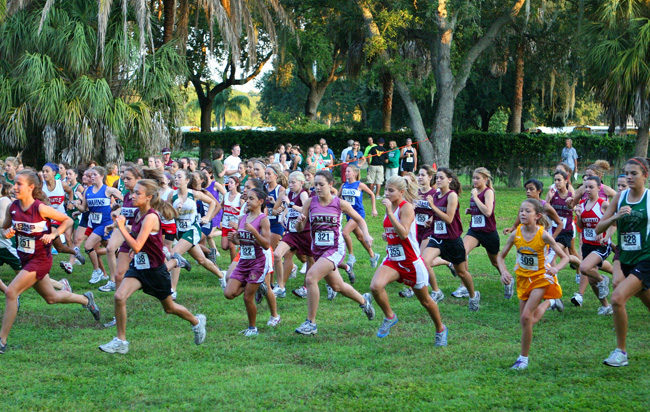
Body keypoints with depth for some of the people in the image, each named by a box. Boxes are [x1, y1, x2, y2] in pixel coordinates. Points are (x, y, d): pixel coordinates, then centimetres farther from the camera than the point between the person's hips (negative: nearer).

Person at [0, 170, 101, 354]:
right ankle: (86, 299, 48)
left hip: (40, 259, -7)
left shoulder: (40, 208, -19)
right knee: (52, 297, 22)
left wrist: (53, 234, -21)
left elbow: (68, 220, -8)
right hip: (25, 259, 7)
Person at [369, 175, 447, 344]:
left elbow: (403, 233, -30)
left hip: (411, 261, -6)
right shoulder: (390, 206, 6)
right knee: (375, 286, -23)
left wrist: (389, 212, -30)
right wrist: (386, 235, 3)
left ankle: (440, 330, 34)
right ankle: (389, 317, 1)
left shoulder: (406, 207, -16)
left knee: (425, 300, 10)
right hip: (392, 259, 6)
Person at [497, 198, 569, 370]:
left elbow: (565, 257, -14)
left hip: (541, 277, -5)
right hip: (523, 278, 5)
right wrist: (504, 272, -19)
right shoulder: (516, 234, -10)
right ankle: (549, 302, 42)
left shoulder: (543, 235, -19)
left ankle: (523, 358, -3)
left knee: (526, 317, -18)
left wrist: (556, 268, -34)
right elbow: (501, 256, 1)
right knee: (526, 321, 11)